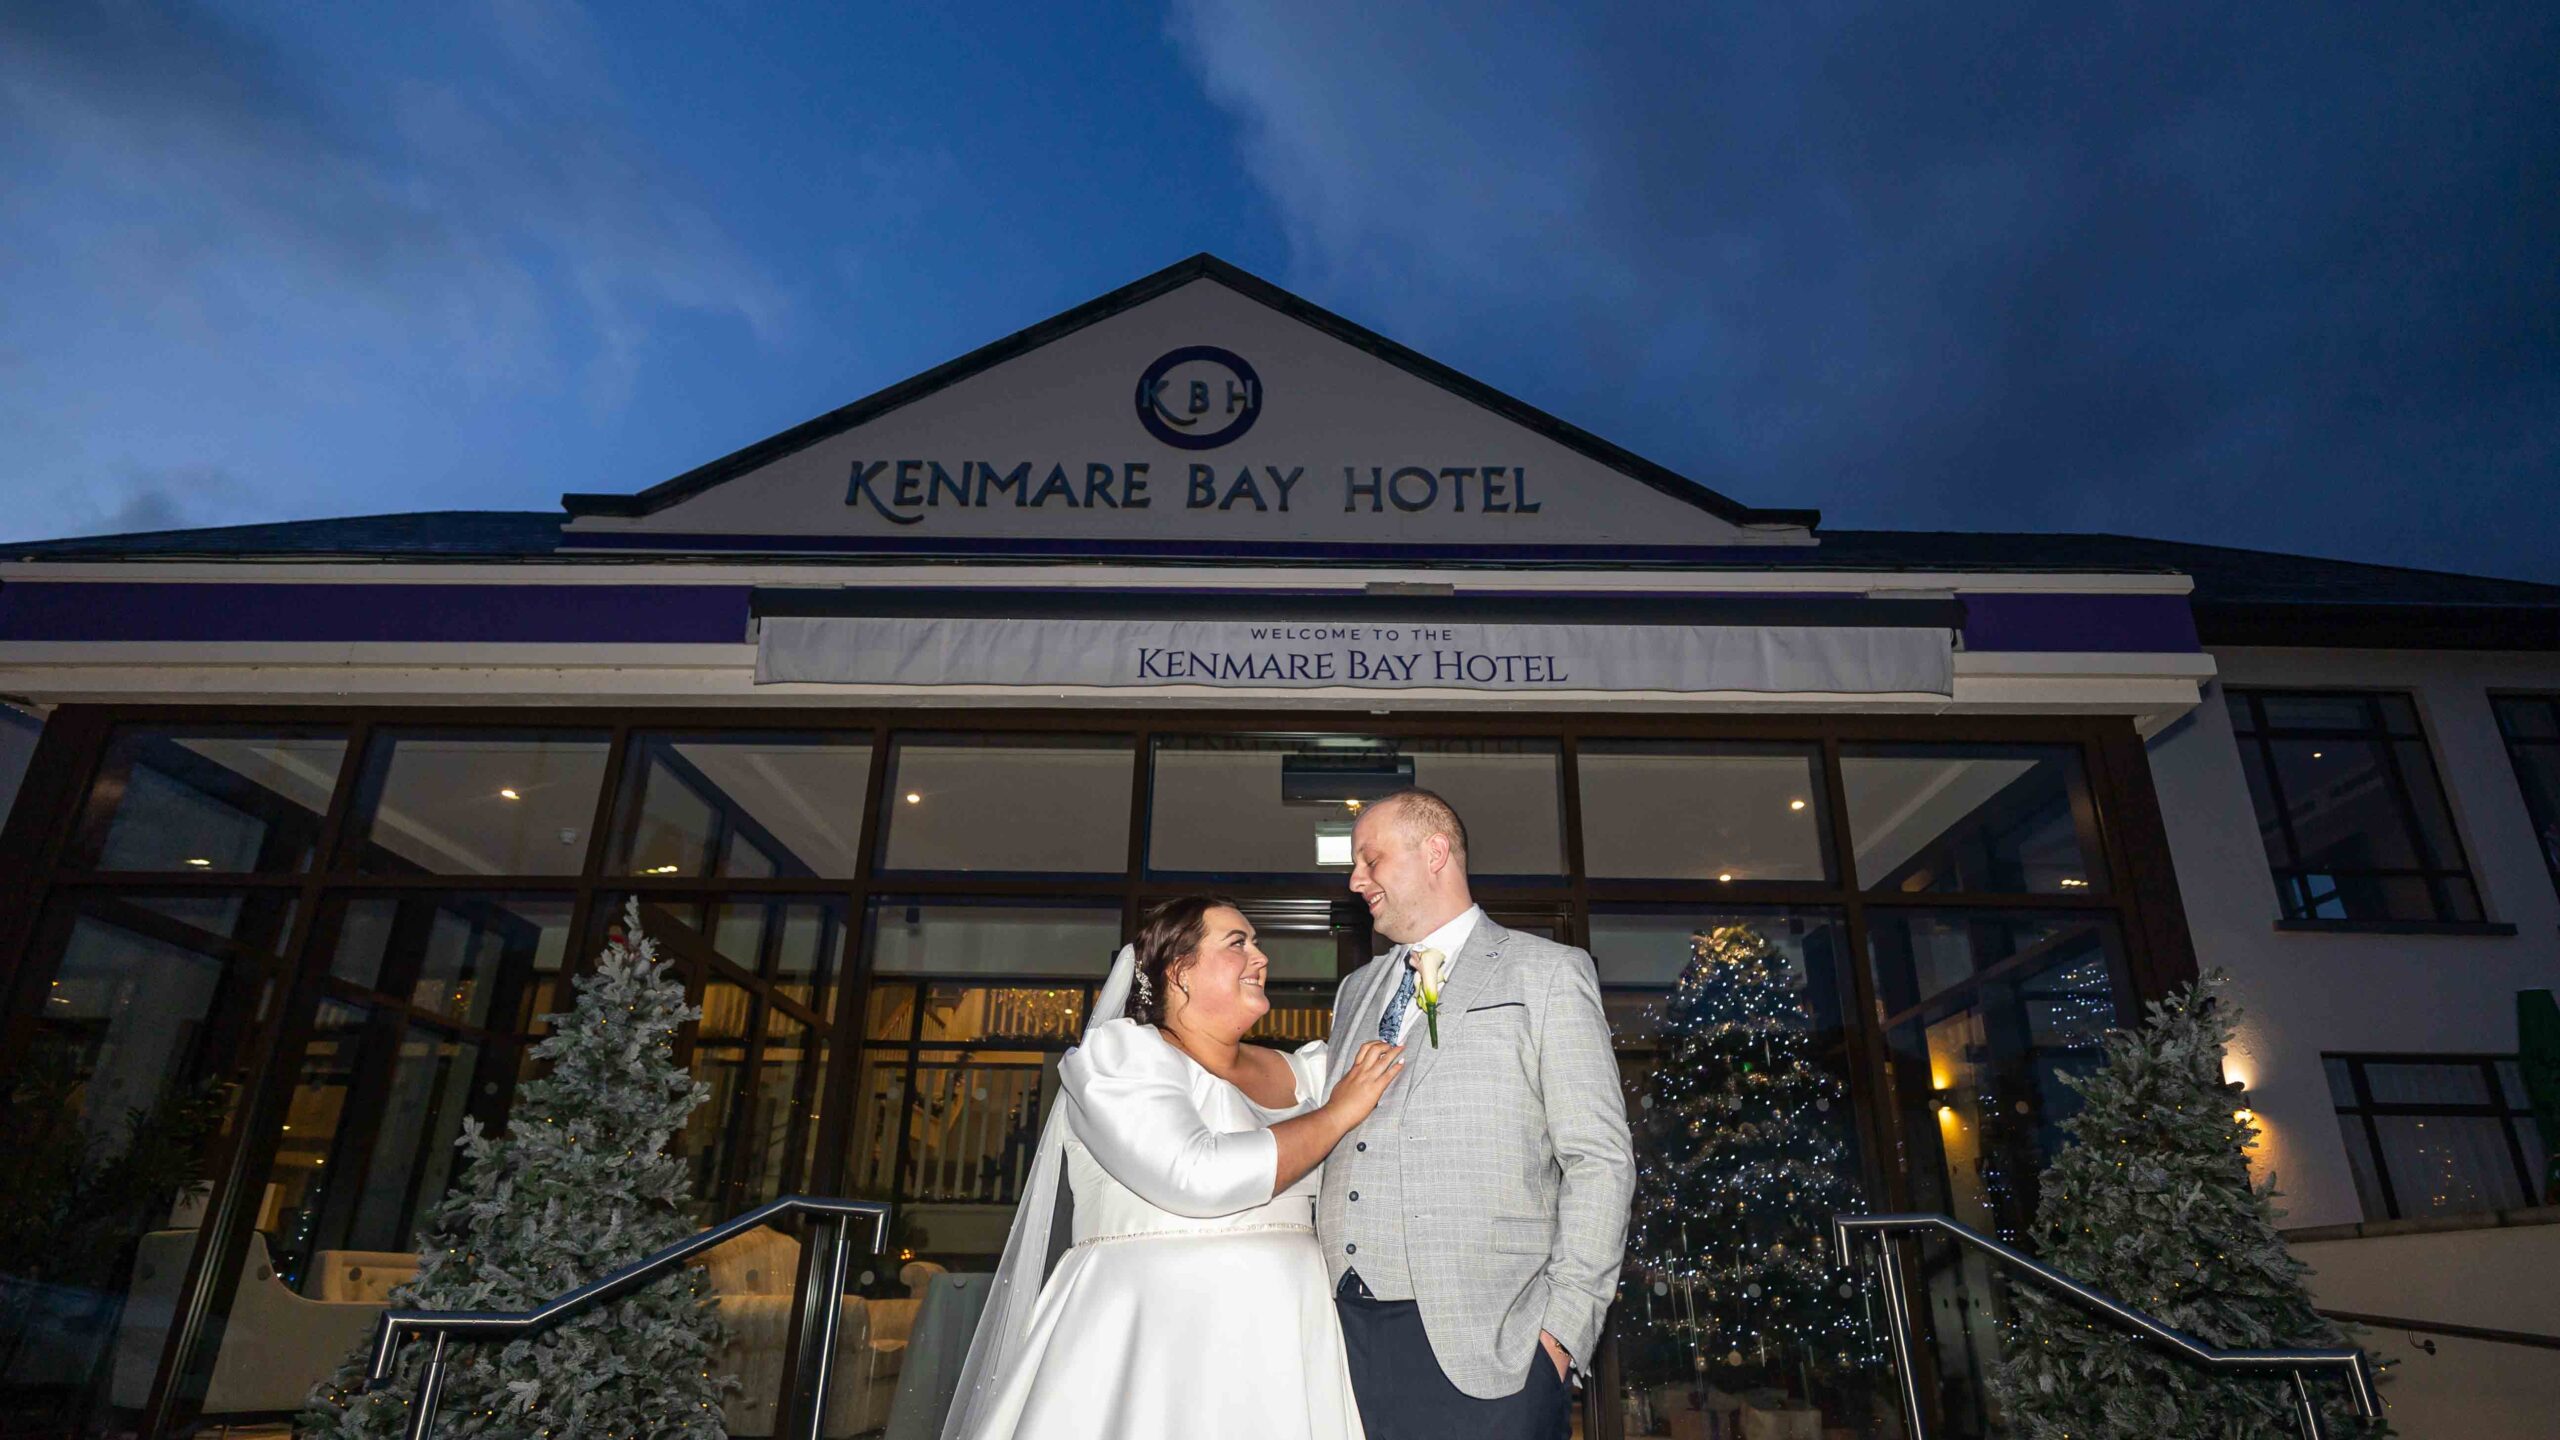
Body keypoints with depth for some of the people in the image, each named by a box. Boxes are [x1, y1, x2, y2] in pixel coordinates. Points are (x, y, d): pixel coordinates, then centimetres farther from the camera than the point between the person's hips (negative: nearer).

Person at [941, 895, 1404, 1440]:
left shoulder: (1302, 1073, 11)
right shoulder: (1116, 1051, -6)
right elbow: (1198, 1177, -21)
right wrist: (1337, 1114, -12)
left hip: (1286, 1347, 6)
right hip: (1153, 1348, -5)